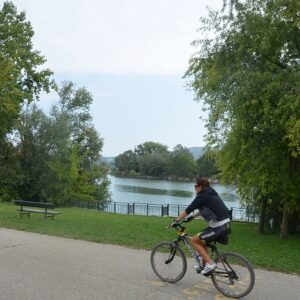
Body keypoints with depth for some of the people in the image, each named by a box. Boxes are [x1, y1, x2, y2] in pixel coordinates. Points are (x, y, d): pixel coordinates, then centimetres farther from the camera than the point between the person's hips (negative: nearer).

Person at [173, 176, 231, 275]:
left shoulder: (202, 196, -11)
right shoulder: (210, 194, 15)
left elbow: (187, 210, -9)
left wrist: (176, 221, -1)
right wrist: (192, 217, 31)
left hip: (219, 228, -9)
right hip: (225, 225, 9)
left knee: (194, 240, 0)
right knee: (202, 241, 22)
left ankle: (210, 263, -2)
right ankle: (206, 264, 25)